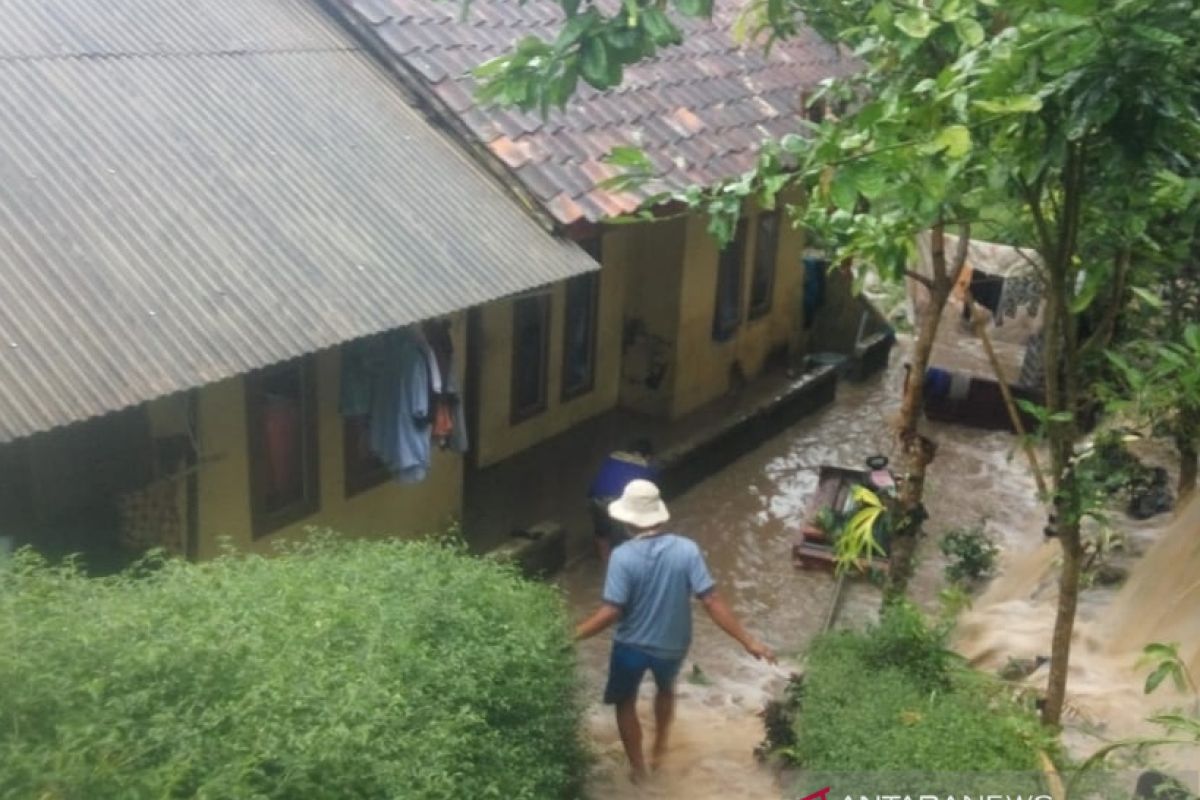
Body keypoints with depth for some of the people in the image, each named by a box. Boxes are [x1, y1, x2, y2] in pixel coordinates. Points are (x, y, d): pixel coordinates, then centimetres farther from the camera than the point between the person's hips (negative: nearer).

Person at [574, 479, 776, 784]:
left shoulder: (623, 556, -23)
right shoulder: (687, 550, -17)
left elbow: (611, 612, -25)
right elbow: (711, 601, -19)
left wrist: (571, 636, -15)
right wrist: (748, 641, -14)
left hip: (632, 646, -3)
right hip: (673, 645, 3)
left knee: (625, 703, 23)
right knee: (666, 689, 34)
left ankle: (637, 767, 34)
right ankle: (659, 748, 50)